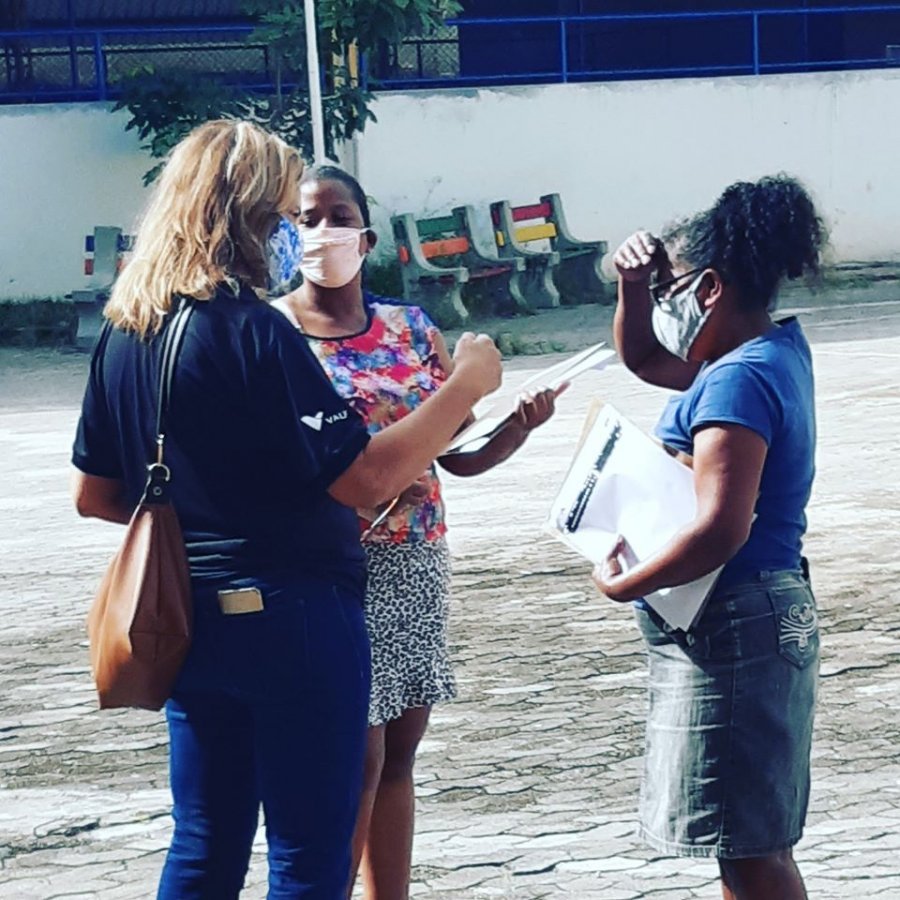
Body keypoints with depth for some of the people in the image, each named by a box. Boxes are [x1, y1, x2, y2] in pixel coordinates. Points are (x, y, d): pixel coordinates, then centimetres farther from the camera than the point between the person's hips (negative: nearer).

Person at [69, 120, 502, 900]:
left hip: (189, 619, 7)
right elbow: (366, 479, -22)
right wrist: (466, 385, -13)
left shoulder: (126, 333, 4)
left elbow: (94, 494, 13)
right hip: (290, 616, -7)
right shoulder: (252, 330, -19)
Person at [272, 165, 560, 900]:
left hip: (416, 564, 5)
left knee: (397, 755, 11)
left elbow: (461, 454, 9)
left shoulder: (413, 330, 8)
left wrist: (522, 424, -10)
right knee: (357, 760, -4)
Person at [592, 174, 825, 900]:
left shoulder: (738, 382, -20)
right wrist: (634, 287, 7)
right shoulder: (778, 349, 10)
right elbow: (643, 358, 25)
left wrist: (623, 585, -17)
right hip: (759, 620, 10)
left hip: (730, 632, -10)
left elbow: (720, 529, -29)